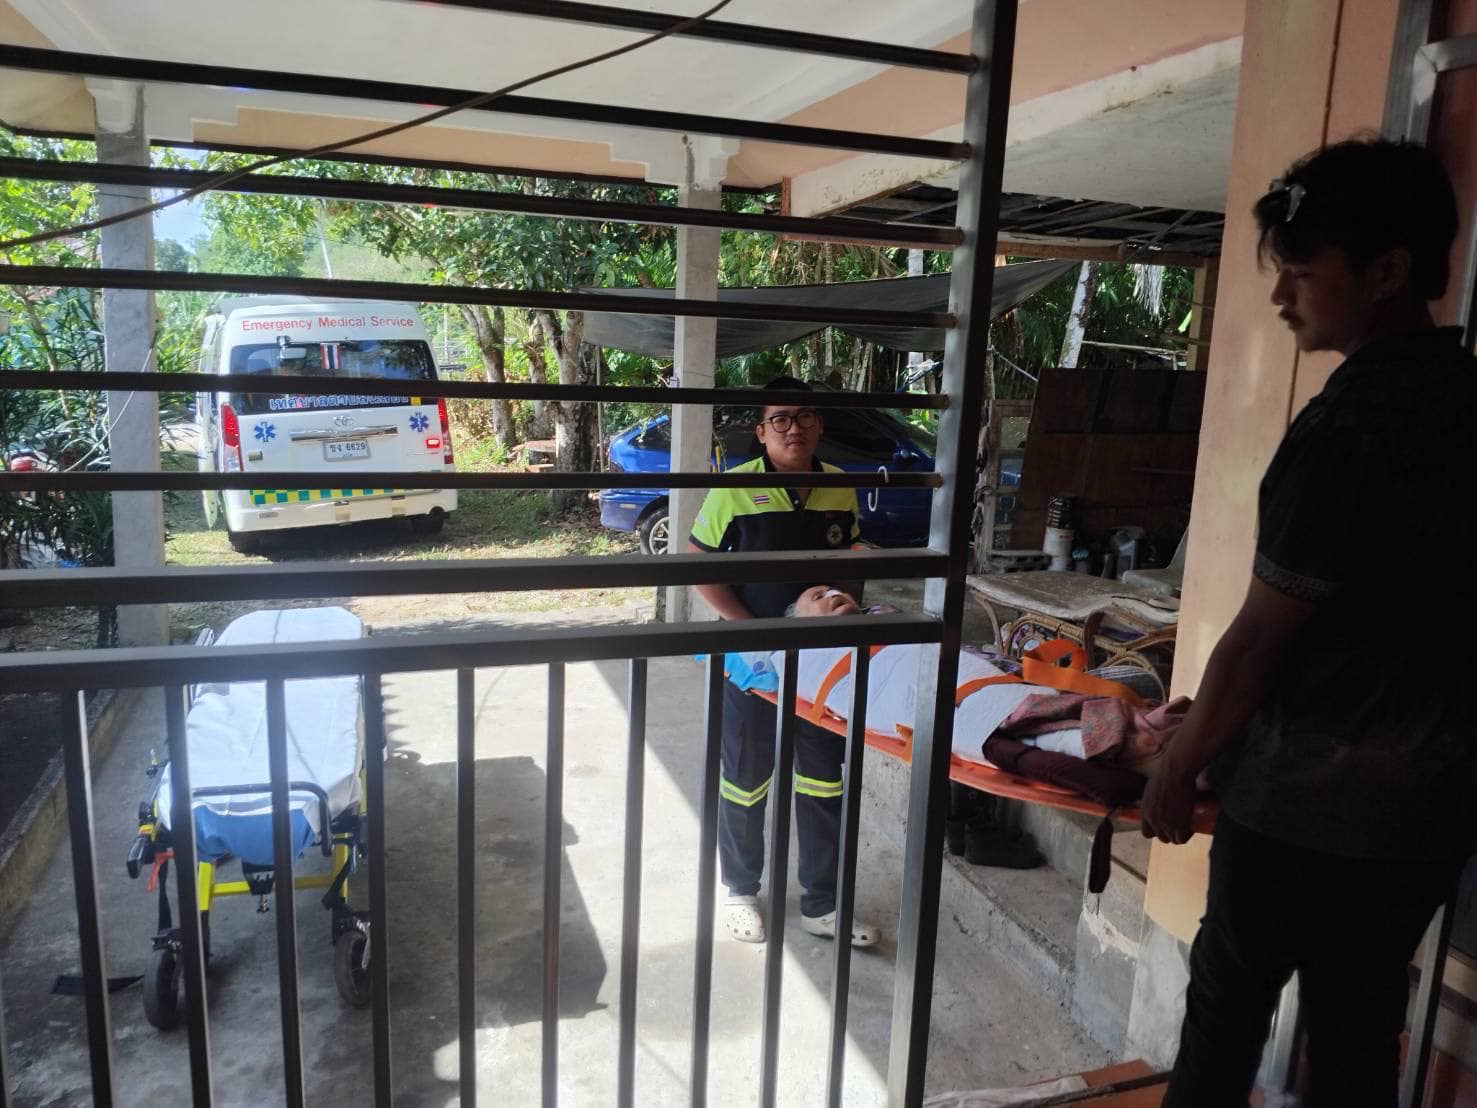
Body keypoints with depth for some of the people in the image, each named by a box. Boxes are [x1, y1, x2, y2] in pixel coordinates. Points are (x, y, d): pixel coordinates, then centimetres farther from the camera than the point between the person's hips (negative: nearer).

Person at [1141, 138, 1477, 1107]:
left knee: (1229, 1001, 13)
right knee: (1361, 1026, 19)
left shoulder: (1353, 423, -22)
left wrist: (1181, 767, -4)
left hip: (1312, 793, -7)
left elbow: (1261, 636, -18)